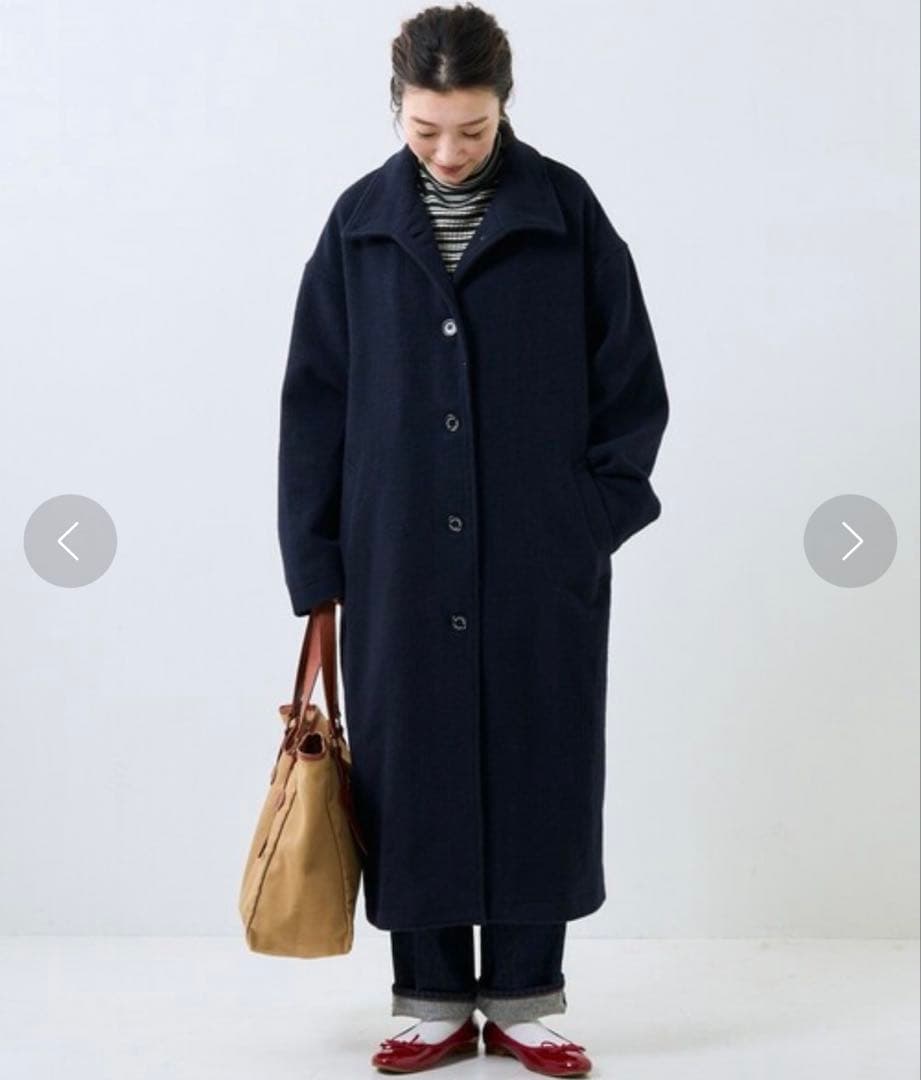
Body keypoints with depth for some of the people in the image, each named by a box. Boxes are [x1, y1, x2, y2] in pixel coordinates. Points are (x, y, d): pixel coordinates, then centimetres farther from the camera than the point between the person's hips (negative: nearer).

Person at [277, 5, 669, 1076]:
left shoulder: (567, 213, -1)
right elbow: (314, 401, 5)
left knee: (539, 769, 5)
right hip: (398, 564, 1)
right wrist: (316, 563, 1)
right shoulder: (360, 223, 2)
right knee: (409, 770, 6)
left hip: (541, 566, -1)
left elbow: (632, 384, 3)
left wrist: (591, 517, -4)